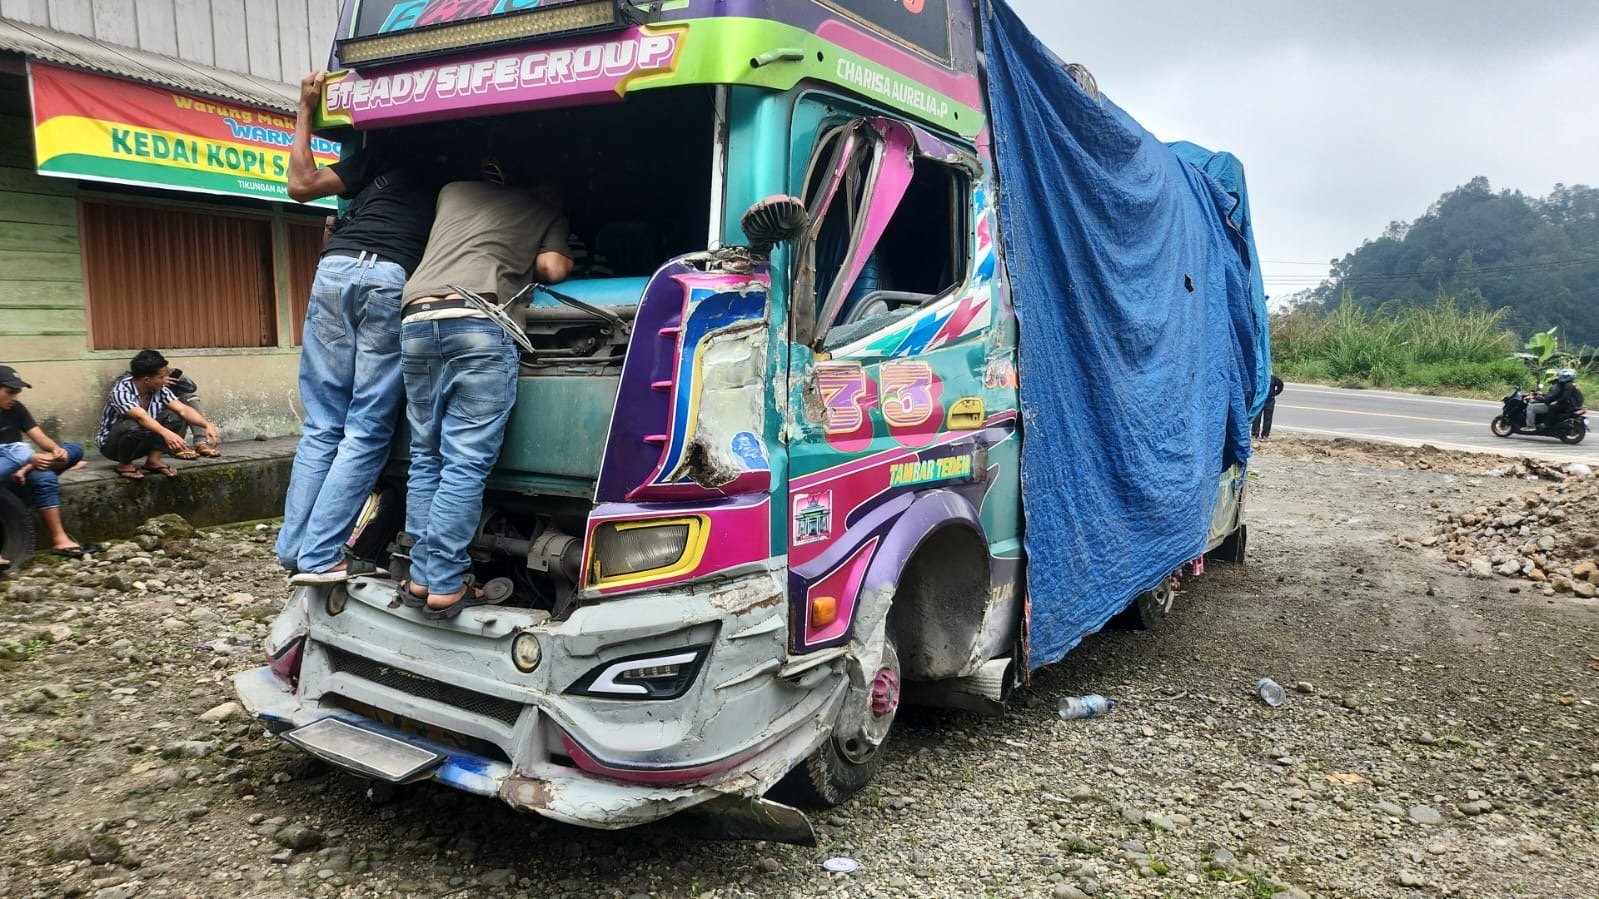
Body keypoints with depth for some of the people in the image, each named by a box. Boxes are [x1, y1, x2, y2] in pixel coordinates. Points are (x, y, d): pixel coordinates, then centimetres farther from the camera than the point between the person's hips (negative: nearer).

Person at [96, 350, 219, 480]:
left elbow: (183, 410, -18)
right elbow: (141, 417, -43)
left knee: (173, 416, -14)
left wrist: (207, 425, -36)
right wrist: (166, 433, -59)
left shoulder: (160, 390, -10)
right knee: (133, 426, -38)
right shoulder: (121, 390, -27)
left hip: (141, 443, 5)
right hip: (112, 444, -5)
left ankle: (153, 460, -9)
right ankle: (124, 464, -12)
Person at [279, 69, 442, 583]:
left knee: (321, 427, 9)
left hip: (336, 270, 2)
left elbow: (302, 185, 18)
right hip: (394, 281, -1)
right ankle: (320, 556, -4)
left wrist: (305, 112, 27)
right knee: (367, 432, 1)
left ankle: (295, 550, 8)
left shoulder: (383, 158, 23)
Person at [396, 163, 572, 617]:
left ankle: (421, 578, 10)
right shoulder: (545, 209, 22)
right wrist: (568, 263, 31)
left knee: (426, 460, 11)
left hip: (417, 322, 5)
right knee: (465, 466, -5)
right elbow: (552, 269, 9)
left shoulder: (452, 190, 32)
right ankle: (446, 587, -7)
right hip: (479, 325, -4)